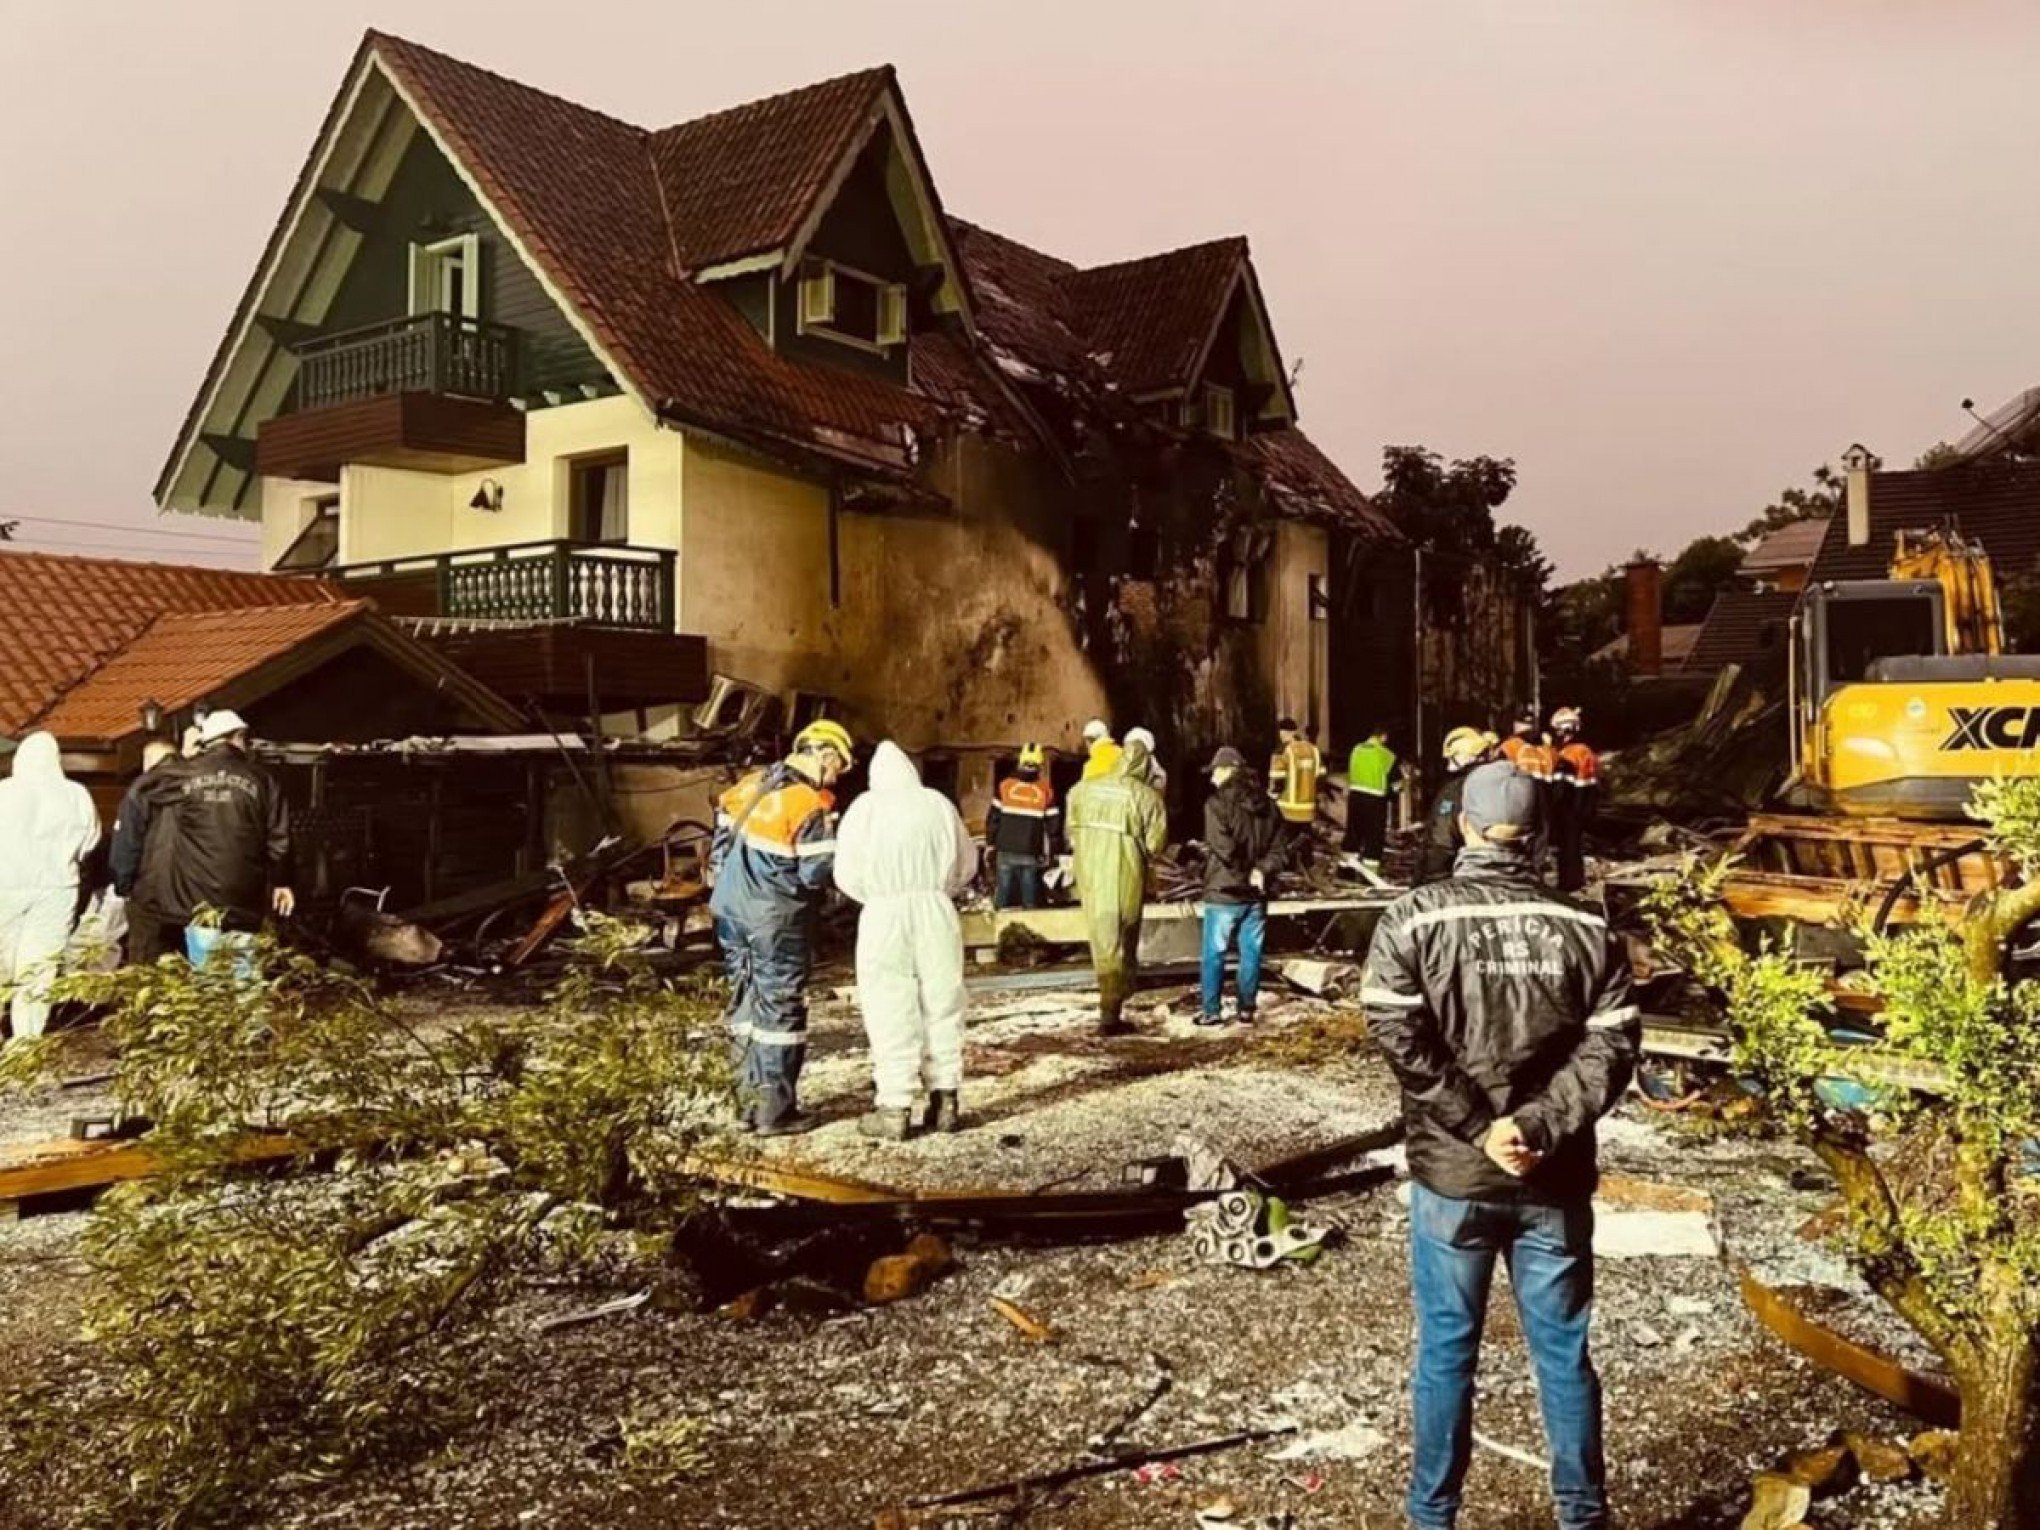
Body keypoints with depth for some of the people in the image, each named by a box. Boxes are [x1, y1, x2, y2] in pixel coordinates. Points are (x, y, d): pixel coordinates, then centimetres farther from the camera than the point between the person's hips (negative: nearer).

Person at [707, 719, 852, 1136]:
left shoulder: (750, 785, 6)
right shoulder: (812, 805, -16)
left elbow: (720, 842, 9)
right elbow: (816, 873, -18)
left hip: (730, 908, 7)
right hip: (776, 918, -7)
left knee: (746, 1001, 16)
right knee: (781, 1008, 3)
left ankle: (753, 1098, 23)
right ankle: (774, 1111, 6)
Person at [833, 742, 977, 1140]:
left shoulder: (866, 807, -2)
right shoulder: (938, 803, 6)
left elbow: (847, 874, -2)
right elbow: (967, 865, 11)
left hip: (885, 914, -3)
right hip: (937, 912, 3)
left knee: (891, 1012, 2)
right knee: (942, 1006, 12)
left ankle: (895, 1109, 5)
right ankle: (945, 1100, 18)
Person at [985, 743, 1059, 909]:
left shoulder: (1005, 786, -2)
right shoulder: (1046, 790, -1)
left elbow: (992, 818, 0)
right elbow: (1052, 825, 1)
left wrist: (990, 844, 10)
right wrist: (1049, 853, 9)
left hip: (1005, 851, 0)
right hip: (1031, 854, 0)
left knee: (1002, 895, 5)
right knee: (1030, 900, 6)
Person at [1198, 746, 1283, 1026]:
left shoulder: (1218, 803, -12)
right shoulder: (1266, 804, 8)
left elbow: (1225, 848, -21)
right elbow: (1277, 850, 4)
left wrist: (1244, 873, -7)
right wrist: (1261, 871, -7)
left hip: (1223, 892, -5)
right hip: (1256, 894, 5)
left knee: (1214, 953, 4)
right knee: (1251, 952, 12)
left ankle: (1212, 1011, 8)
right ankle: (1247, 1009, 17)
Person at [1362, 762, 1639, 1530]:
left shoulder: (1412, 920, -7)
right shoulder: (1586, 929, -1)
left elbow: (1402, 1040, -16)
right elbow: (1611, 1047, -9)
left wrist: (1481, 1130, -13)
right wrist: (1537, 1127, -13)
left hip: (1452, 1176, -1)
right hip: (1555, 1181, 2)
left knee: (1446, 1351, 11)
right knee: (1563, 1351, 15)